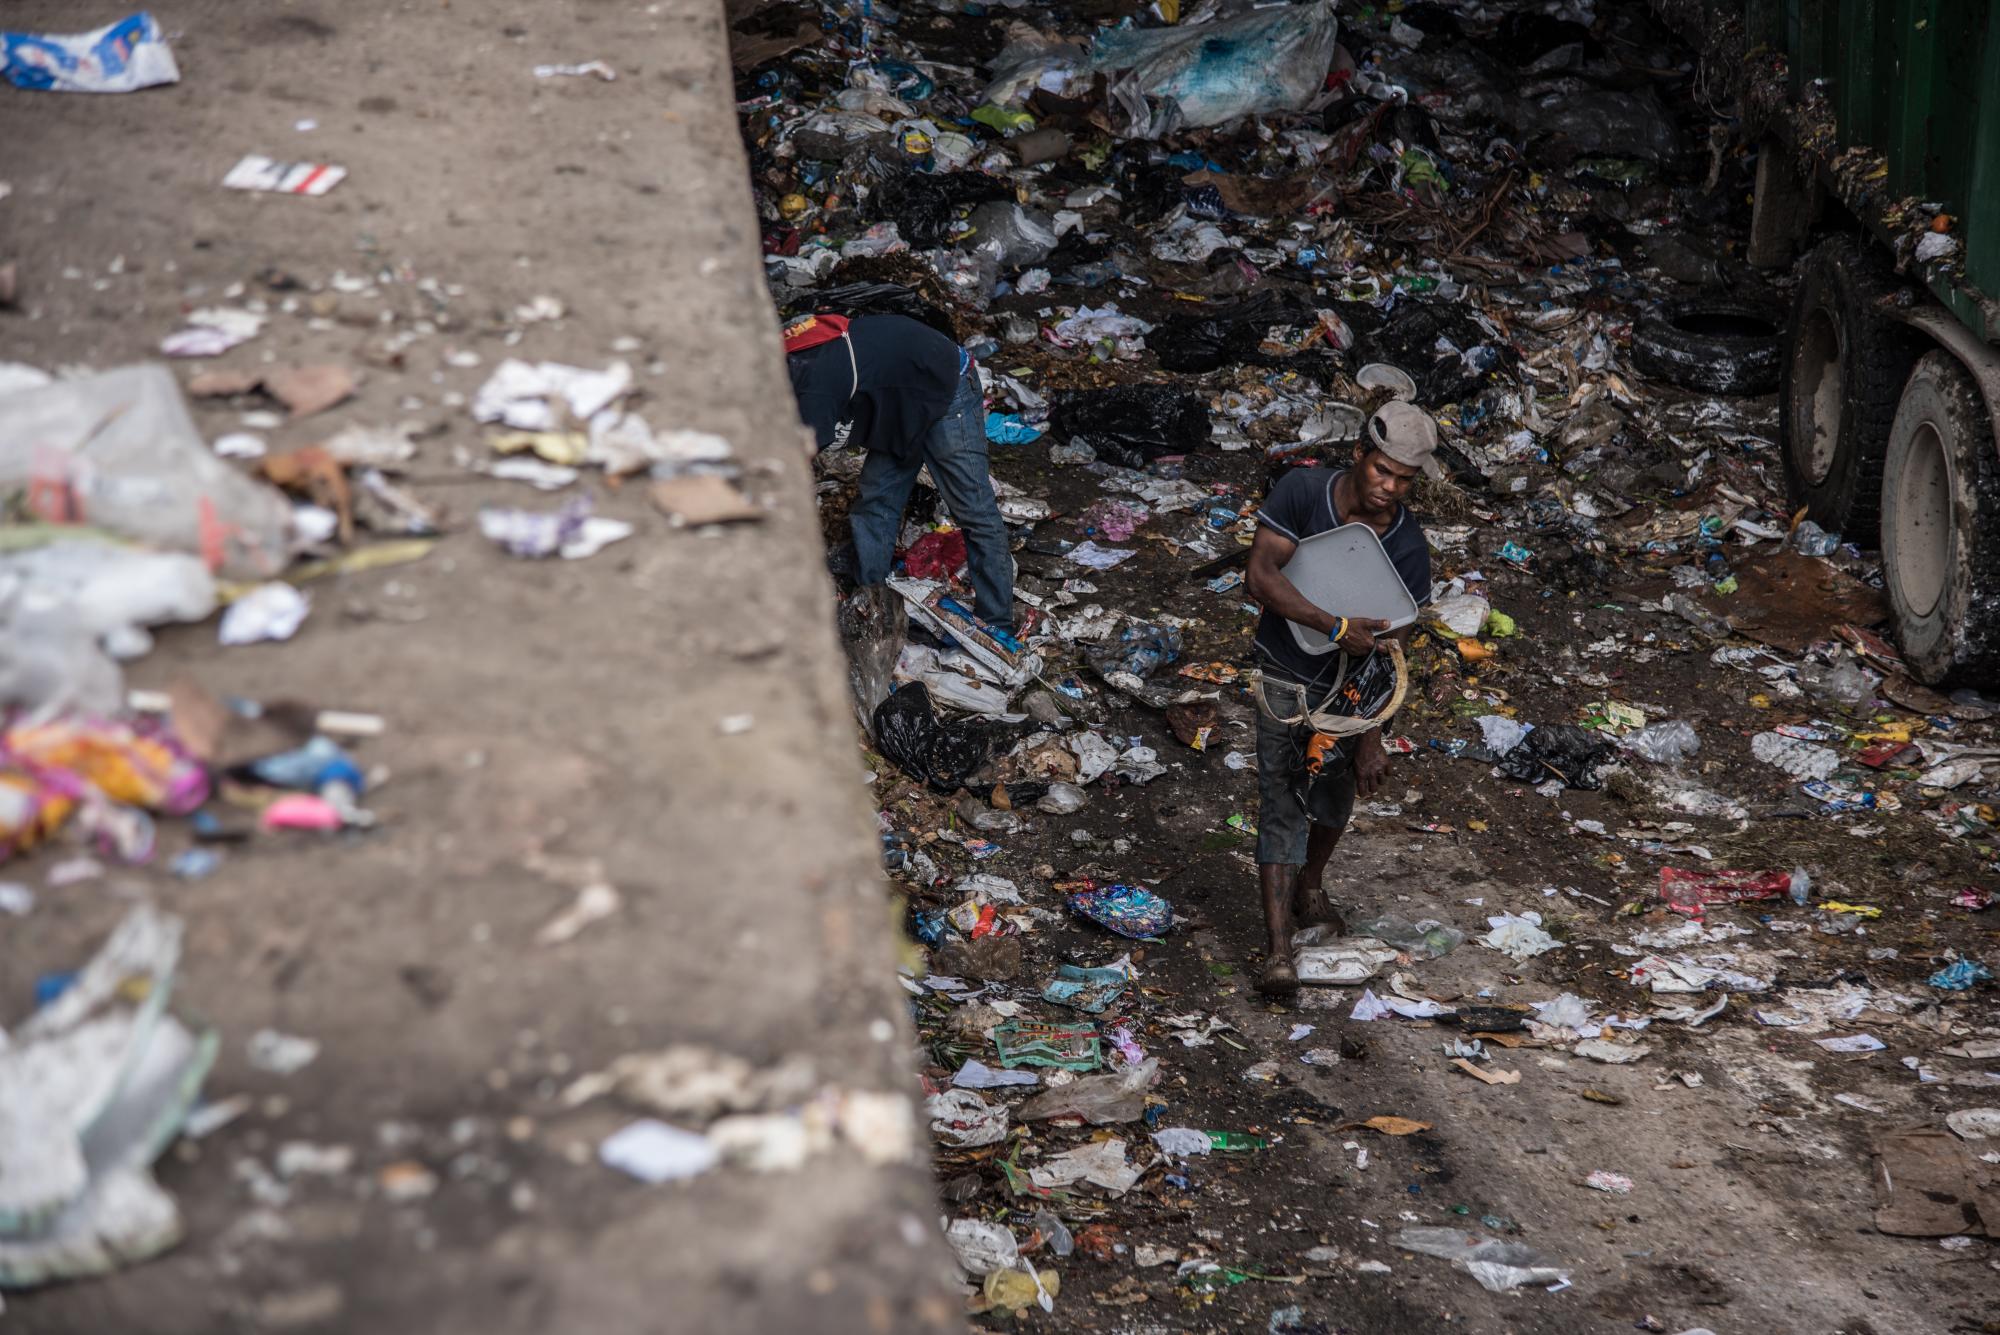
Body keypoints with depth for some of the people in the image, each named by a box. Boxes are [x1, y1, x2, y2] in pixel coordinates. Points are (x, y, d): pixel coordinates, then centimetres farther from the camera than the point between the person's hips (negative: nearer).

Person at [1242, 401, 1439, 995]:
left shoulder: (1409, 549, -16)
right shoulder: (1301, 491, -20)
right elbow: (1260, 577, -27)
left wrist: (1371, 738, -14)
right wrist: (1336, 626, -34)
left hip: (1353, 684, 3)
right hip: (1287, 679, -2)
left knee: (1335, 797, 19)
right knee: (1283, 806, -9)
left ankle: (1310, 888, 49)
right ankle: (1279, 951, -11)